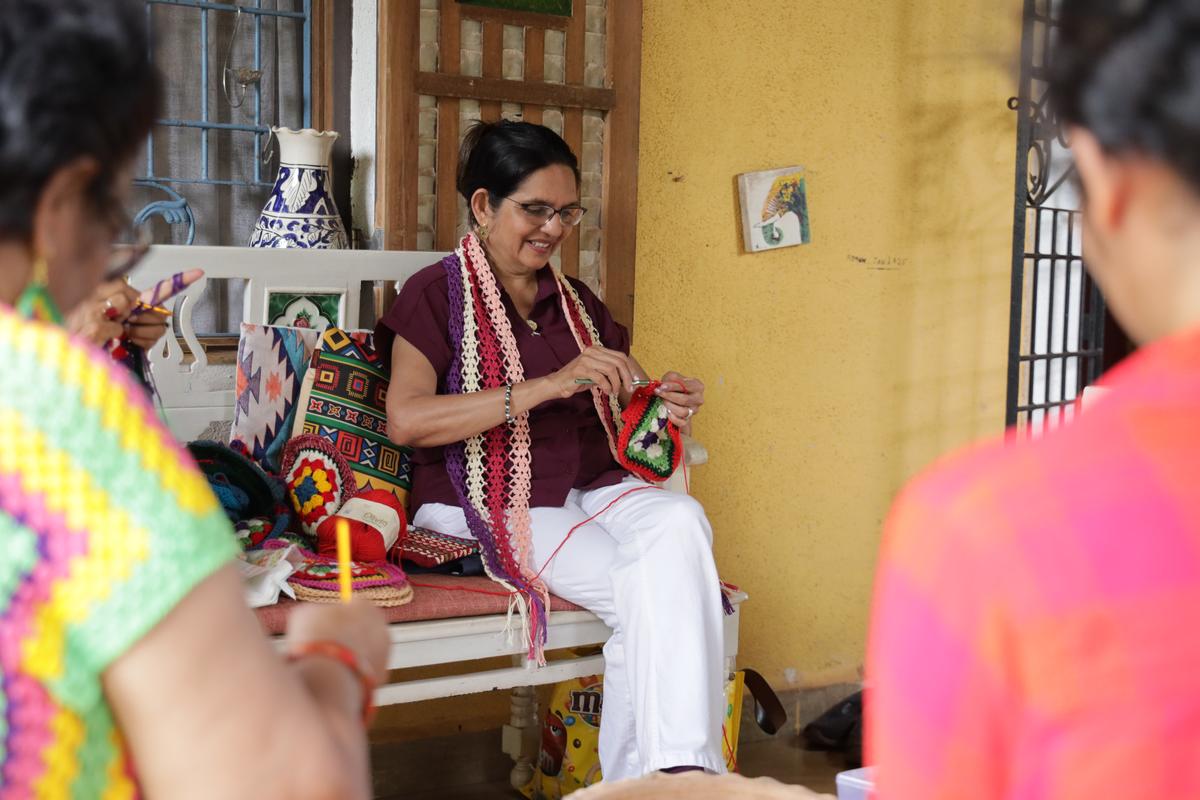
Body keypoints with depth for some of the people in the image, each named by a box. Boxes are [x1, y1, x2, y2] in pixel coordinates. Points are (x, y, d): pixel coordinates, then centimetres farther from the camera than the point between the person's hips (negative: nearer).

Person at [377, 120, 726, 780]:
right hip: (486, 503, -5)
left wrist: (670, 404, -2)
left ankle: (677, 770, -27)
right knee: (646, 588, -28)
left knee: (679, 521, -28)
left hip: (589, 491, 5)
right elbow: (406, 420, -16)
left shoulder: (576, 302, 18)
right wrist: (548, 386, -24)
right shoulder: (436, 294, 0)